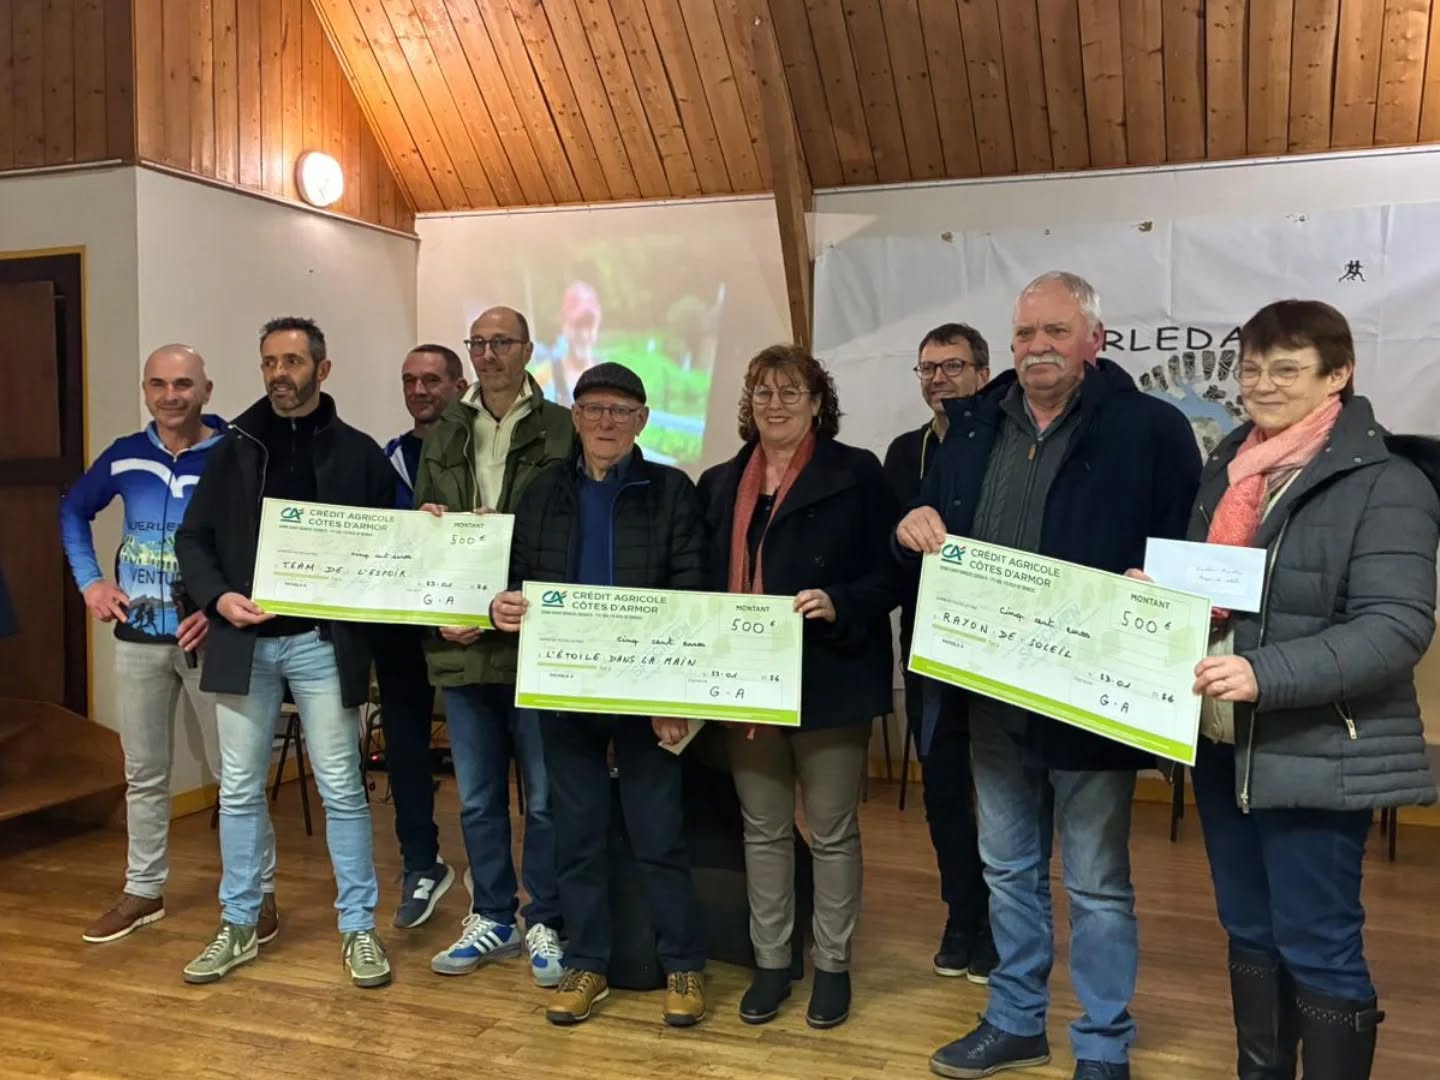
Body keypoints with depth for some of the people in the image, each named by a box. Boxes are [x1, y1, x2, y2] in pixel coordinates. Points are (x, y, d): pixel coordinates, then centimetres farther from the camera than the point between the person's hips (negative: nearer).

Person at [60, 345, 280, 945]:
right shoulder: (124, 456, 2)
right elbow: (72, 511, 19)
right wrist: (89, 582, 7)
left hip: (209, 636, -4)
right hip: (138, 637, 4)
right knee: (144, 772, 15)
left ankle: (260, 892, 16)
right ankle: (143, 890, 31)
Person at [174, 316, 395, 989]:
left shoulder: (358, 452, 2)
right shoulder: (234, 448, 7)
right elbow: (193, 538, 9)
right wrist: (218, 597, -8)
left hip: (324, 641, -2)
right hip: (244, 641, 3)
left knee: (341, 788, 3)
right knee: (239, 789, 11)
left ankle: (358, 929, 15)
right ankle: (238, 926, 26)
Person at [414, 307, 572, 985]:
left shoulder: (561, 431, -3)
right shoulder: (444, 435, 12)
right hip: (461, 644, 5)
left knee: (545, 797, 6)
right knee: (477, 799, 15)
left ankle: (545, 924, 22)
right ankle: (491, 920, 31)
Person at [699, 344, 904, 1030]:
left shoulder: (857, 473, -4)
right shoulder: (720, 484, 11)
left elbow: (892, 573, -7)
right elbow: (705, 581, 11)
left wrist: (837, 604, -24)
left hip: (828, 681, -4)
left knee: (832, 831, 8)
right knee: (762, 829, 13)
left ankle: (832, 966, 24)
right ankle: (770, 962, 28)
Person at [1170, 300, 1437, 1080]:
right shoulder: (1227, 467, 11)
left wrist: (1265, 673, -30)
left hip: (1315, 757, -7)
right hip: (1220, 745, 7)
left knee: (1317, 949, 4)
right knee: (1249, 934, 19)